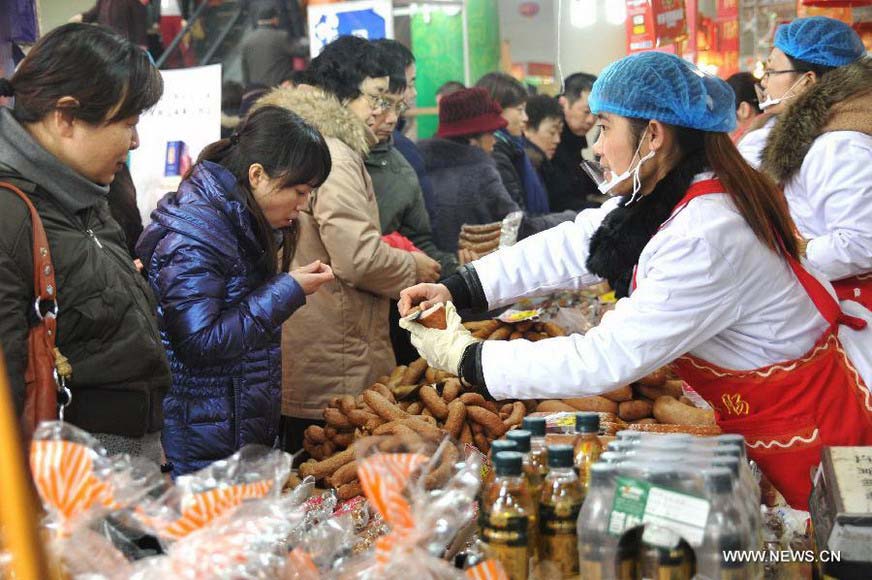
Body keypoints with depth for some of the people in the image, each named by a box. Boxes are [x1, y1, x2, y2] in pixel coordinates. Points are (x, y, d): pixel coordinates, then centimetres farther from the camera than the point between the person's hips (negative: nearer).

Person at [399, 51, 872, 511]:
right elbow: (566, 247, 3)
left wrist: (467, 358, -24)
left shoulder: (708, 238, -32)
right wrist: (455, 290, -5)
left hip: (810, 425, -8)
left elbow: (606, 361, -31)